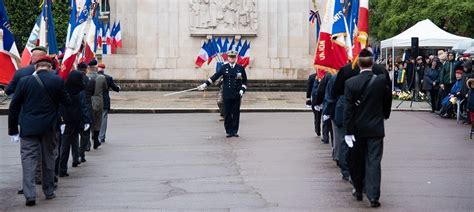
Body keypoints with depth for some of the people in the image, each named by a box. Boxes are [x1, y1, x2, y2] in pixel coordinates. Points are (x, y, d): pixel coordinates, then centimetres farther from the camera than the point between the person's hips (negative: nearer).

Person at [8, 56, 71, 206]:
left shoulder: (24, 81, -3)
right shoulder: (57, 81, -5)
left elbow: (14, 107, 0)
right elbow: (66, 102, 2)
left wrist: (13, 129, 6)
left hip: (28, 127, -1)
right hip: (49, 127, 1)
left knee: (28, 158, 1)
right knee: (48, 157, 15)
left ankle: (30, 195, -10)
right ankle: (49, 192, 21)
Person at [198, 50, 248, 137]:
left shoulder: (240, 68, 3)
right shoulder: (224, 67, 3)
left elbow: (244, 81, 9)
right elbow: (215, 76, 3)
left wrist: (242, 90, -5)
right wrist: (205, 85, -2)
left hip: (237, 95, 0)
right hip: (227, 95, 0)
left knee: (236, 113, 3)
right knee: (227, 113, 1)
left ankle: (235, 131, 13)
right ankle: (229, 131, 9)